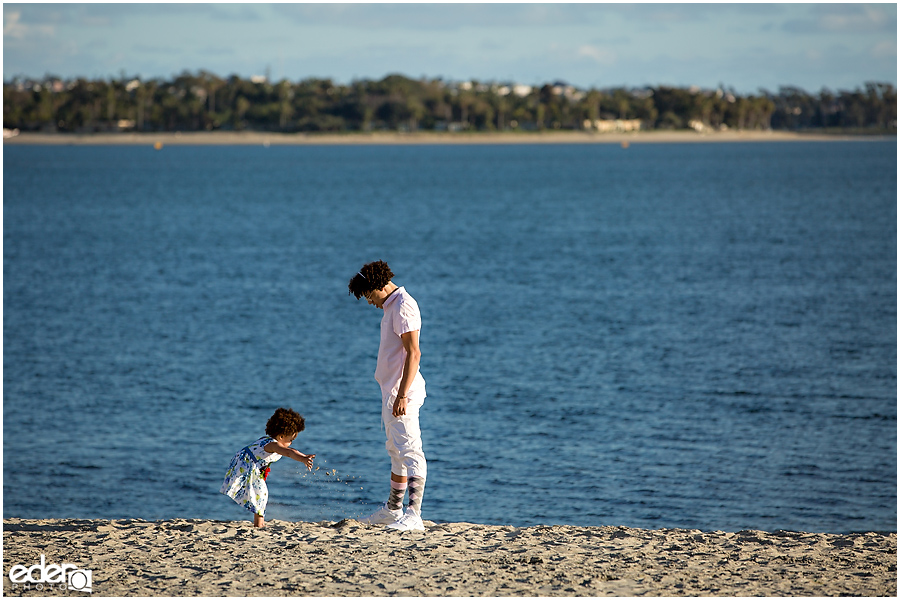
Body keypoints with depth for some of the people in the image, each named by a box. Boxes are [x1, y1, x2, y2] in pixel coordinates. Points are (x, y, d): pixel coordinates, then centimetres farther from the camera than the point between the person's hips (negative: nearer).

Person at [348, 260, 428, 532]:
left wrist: (402, 395, -27)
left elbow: (413, 354, -22)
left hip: (402, 392, -11)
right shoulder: (391, 306, 16)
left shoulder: (404, 307, -15)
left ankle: (413, 515, -21)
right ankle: (393, 510, 29)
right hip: (391, 391, 11)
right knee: (397, 452, 19)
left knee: (410, 452, -15)